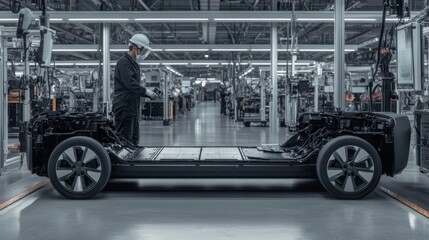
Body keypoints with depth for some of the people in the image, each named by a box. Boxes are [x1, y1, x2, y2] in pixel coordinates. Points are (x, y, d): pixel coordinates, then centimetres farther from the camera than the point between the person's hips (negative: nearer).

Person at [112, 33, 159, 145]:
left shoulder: (134, 64, 21)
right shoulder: (123, 62, -10)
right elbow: (129, 83, -22)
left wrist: (150, 94, 9)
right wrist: (146, 91, -23)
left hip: (133, 108, 10)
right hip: (124, 108, -10)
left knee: (134, 139, 11)